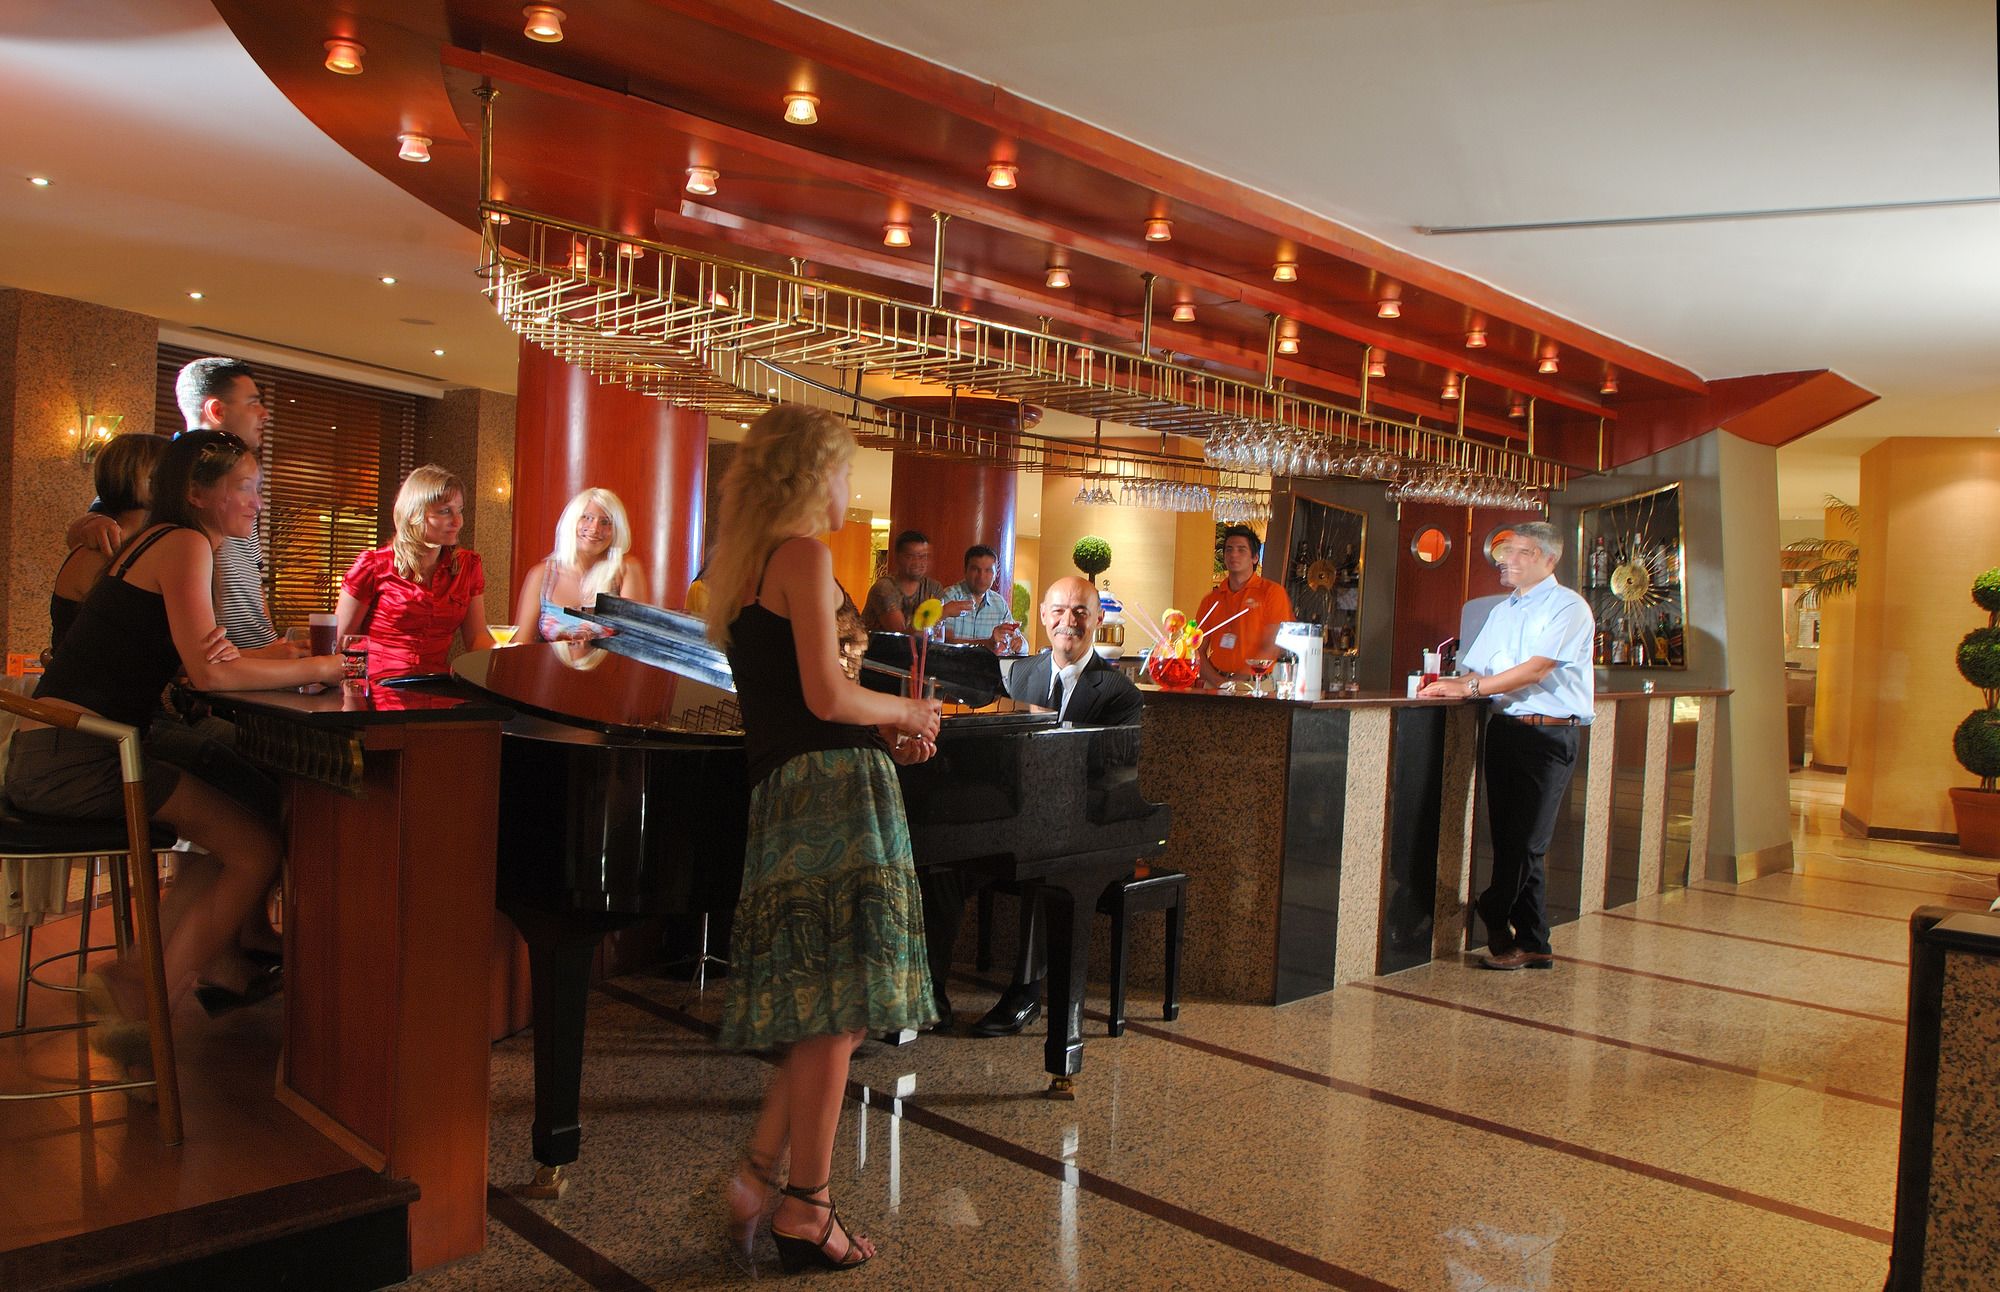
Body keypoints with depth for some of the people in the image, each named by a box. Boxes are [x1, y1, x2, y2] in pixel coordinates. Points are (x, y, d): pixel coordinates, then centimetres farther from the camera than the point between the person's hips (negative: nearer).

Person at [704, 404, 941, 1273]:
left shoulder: (743, 563, 20)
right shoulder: (803, 555, -8)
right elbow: (827, 698, -16)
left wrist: (884, 732, 16)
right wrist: (907, 712, 2)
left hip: (787, 799, 9)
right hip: (833, 793, -9)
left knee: (826, 1011, 15)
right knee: (836, 1012, -2)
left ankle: (757, 1175, 18)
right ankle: (805, 1212, 8)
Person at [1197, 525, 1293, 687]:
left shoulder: (1272, 592, 3)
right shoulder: (1211, 600, 14)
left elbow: (1271, 649, -3)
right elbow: (1198, 651, 11)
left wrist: (1237, 681, -10)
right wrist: (1218, 681, -6)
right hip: (1214, 685, 3)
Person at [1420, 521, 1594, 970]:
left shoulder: (1568, 608, -4)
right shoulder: (1502, 611, 20)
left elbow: (1537, 669, -16)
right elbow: (1475, 670, 18)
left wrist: (1471, 687, -17)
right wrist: (1449, 684, -4)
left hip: (1548, 735, -7)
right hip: (1503, 729, 7)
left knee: (1525, 842, -6)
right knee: (1509, 840, 6)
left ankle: (1493, 922, 10)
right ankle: (1533, 945, 13)